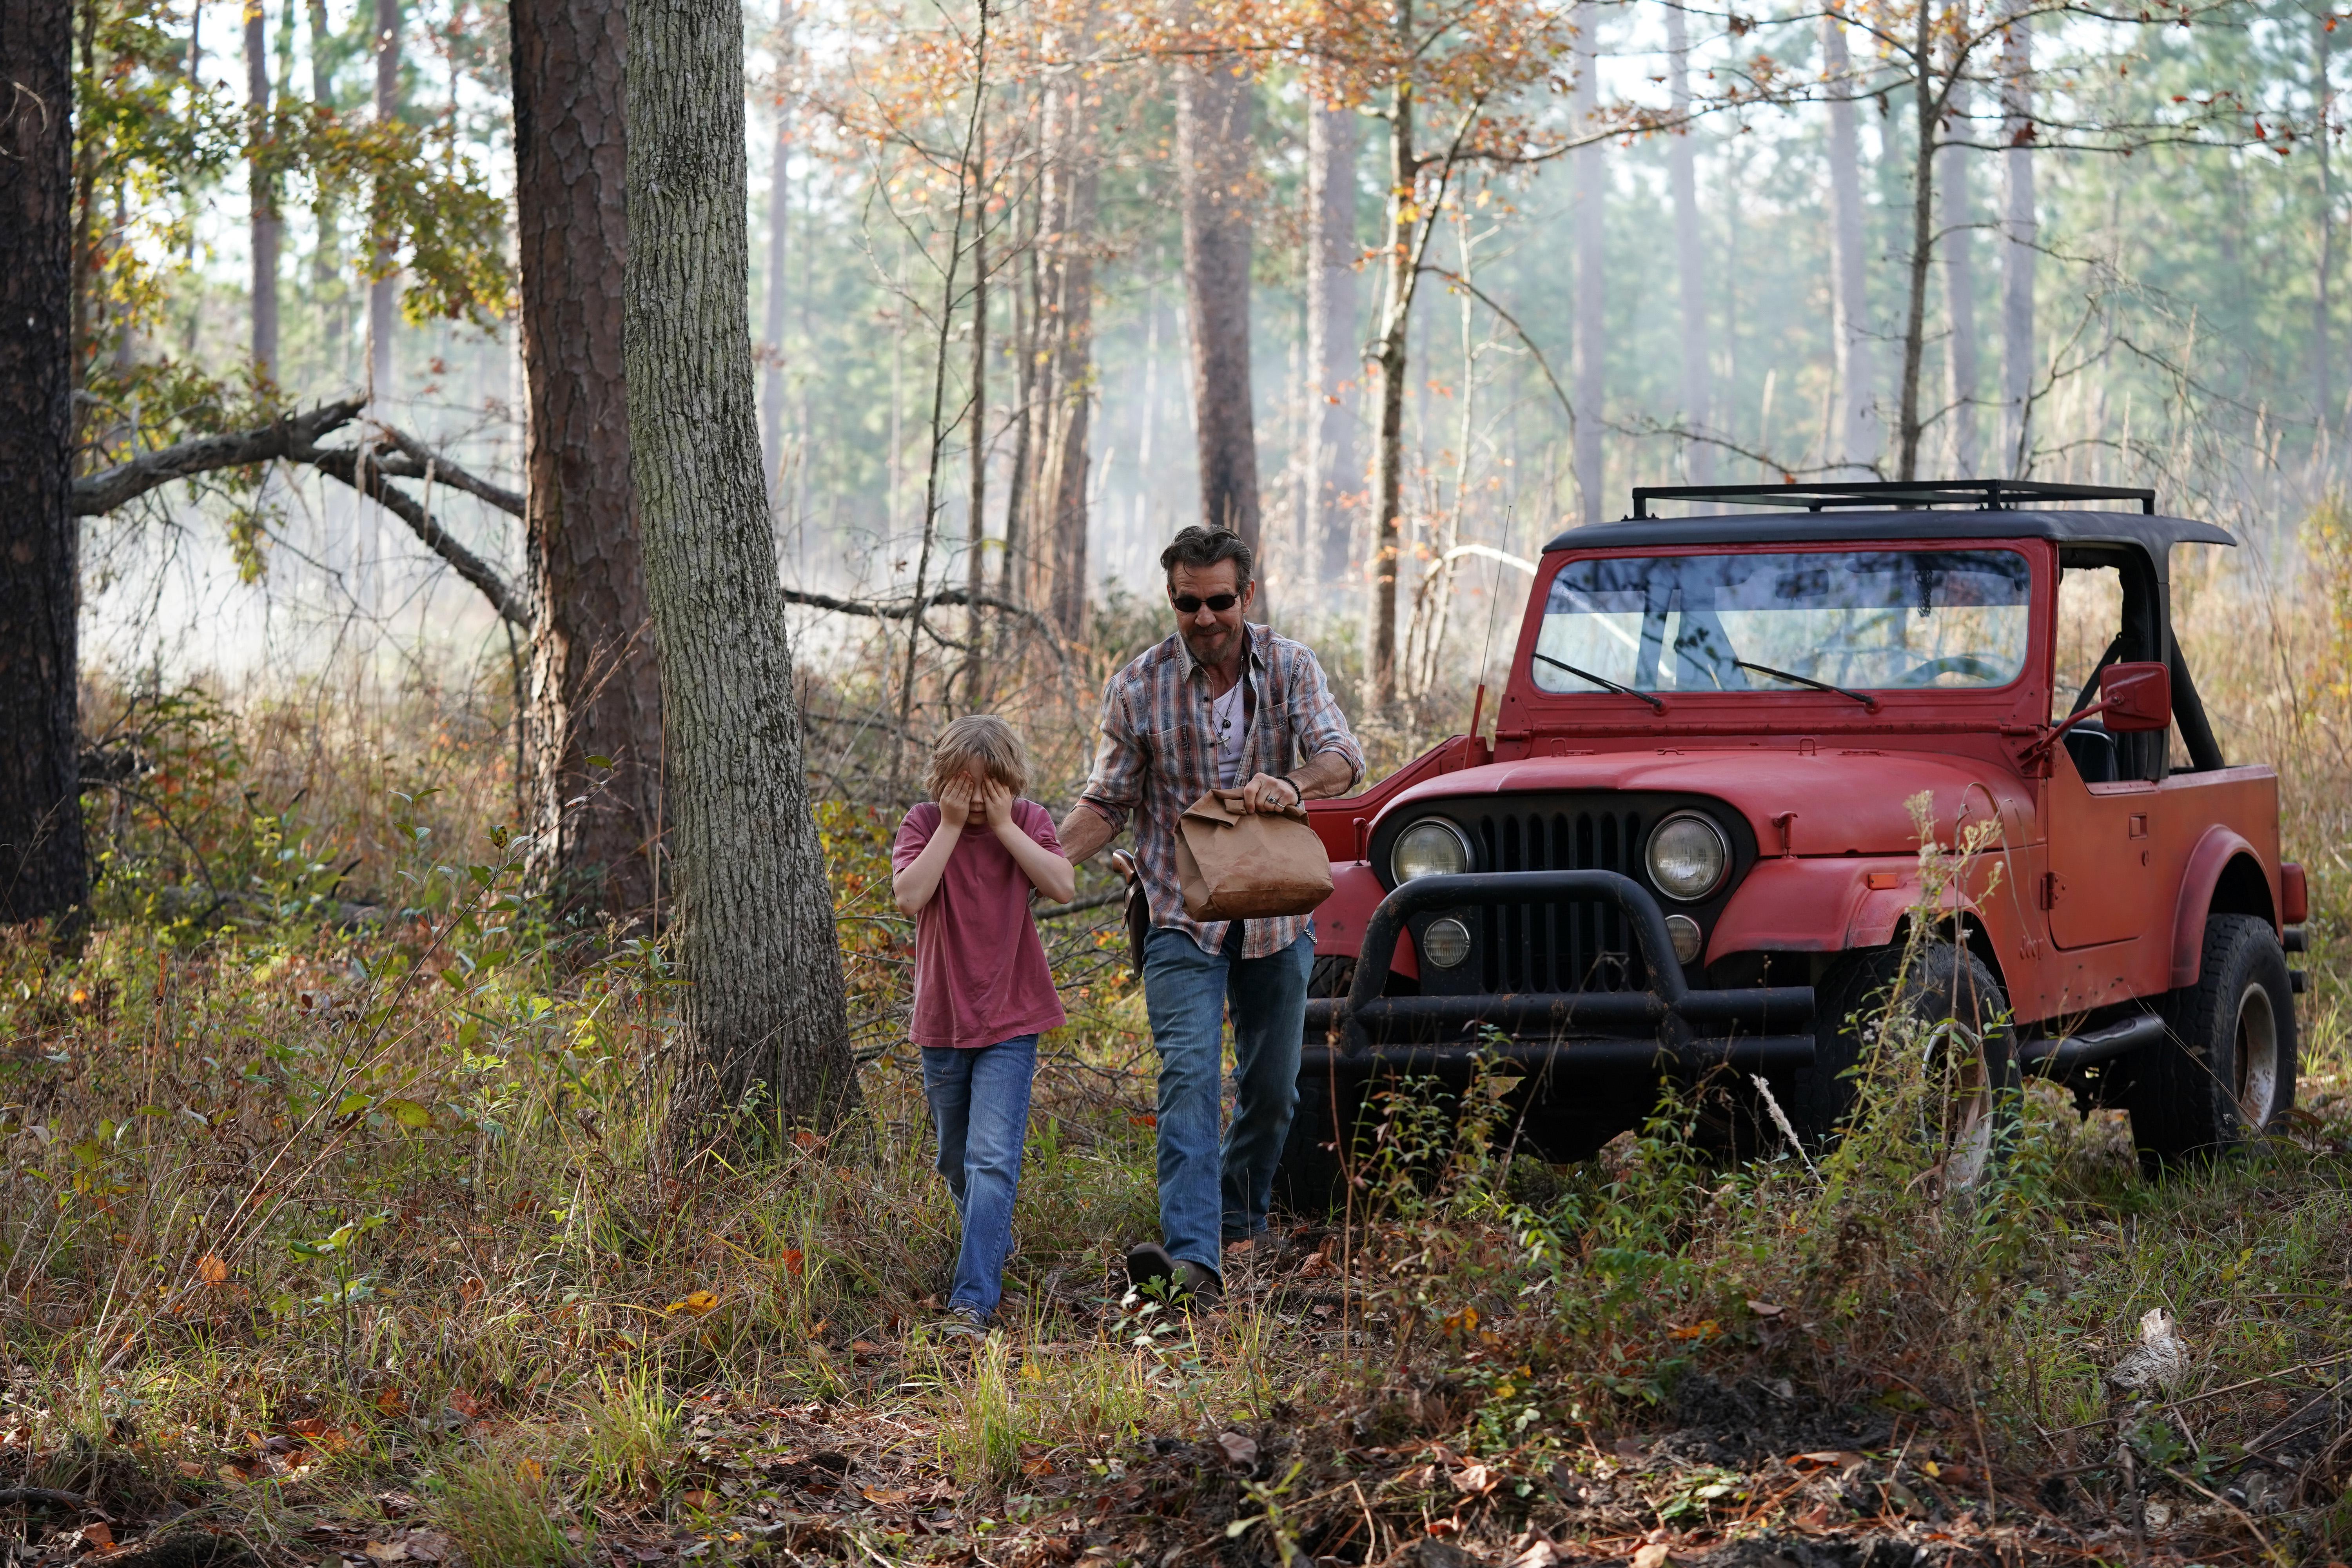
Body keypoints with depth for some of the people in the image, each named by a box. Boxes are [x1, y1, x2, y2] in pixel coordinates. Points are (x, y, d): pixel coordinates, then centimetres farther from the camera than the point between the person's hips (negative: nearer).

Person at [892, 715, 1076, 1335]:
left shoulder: (1029, 822, -1)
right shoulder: (924, 823, -3)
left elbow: (1063, 887, -16)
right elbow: (910, 895, -18)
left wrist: (1004, 826, -16)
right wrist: (951, 827, -18)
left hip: (1010, 1022, -2)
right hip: (942, 1021, 2)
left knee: (992, 1159, -14)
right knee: (957, 1162, 17)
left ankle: (974, 1300, -19)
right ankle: (996, 1248, 42)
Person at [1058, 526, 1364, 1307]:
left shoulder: (1290, 669, -2)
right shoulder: (1139, 686, -5)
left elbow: (1344, 757, -16)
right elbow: (1108, 802, 1)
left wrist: (1293, 783, -38)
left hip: (1277, 913, 2)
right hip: (1183, 916, -2)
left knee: (1271, 1084, 12)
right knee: (1188, 1075, -18)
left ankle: (1239, 1223, 35)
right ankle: (1192, 1256, -31)